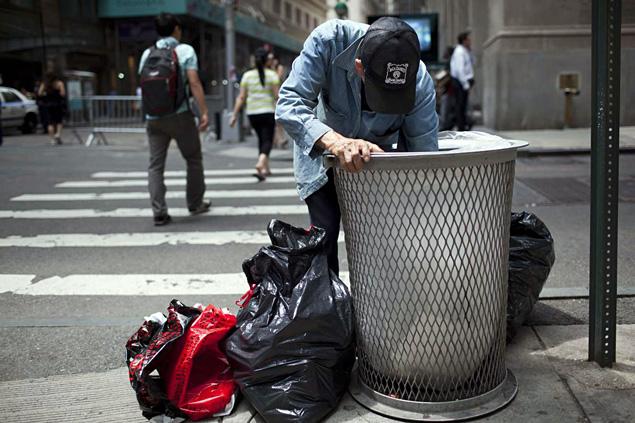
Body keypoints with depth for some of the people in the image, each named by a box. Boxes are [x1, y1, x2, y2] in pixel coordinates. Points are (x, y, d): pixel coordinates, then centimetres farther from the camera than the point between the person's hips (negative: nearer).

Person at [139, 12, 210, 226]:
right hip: (180, 116, -3)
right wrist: (204, 112, -13)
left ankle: (159, 212, -3)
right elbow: (194, 83, -12)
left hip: (153, 118, 4)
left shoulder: (147, 54, 11)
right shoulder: (185, 50, -2)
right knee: (193, 160, 14)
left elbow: (144, 84, 12)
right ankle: (195, 204, 23)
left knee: (155, 165, 5)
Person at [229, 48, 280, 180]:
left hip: (252, 113, 4)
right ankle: (260, 163, -28)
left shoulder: (247, 75, 4)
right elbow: (277, 96, -10)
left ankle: (266, 168, 25)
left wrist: (234, 115, 2)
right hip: (268, 112, -4)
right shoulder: (272, 75, -4)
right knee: (267, 140, -2)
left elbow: (241, 97, 0)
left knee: (261, 139, 19)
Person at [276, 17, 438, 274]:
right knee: (325, 232, -11)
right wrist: (335, 142, -56)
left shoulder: (420, 84, -31)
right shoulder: (328, 41, -35)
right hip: (320, 146, -1)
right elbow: (289, 104, -39)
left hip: (380, 152, 1)